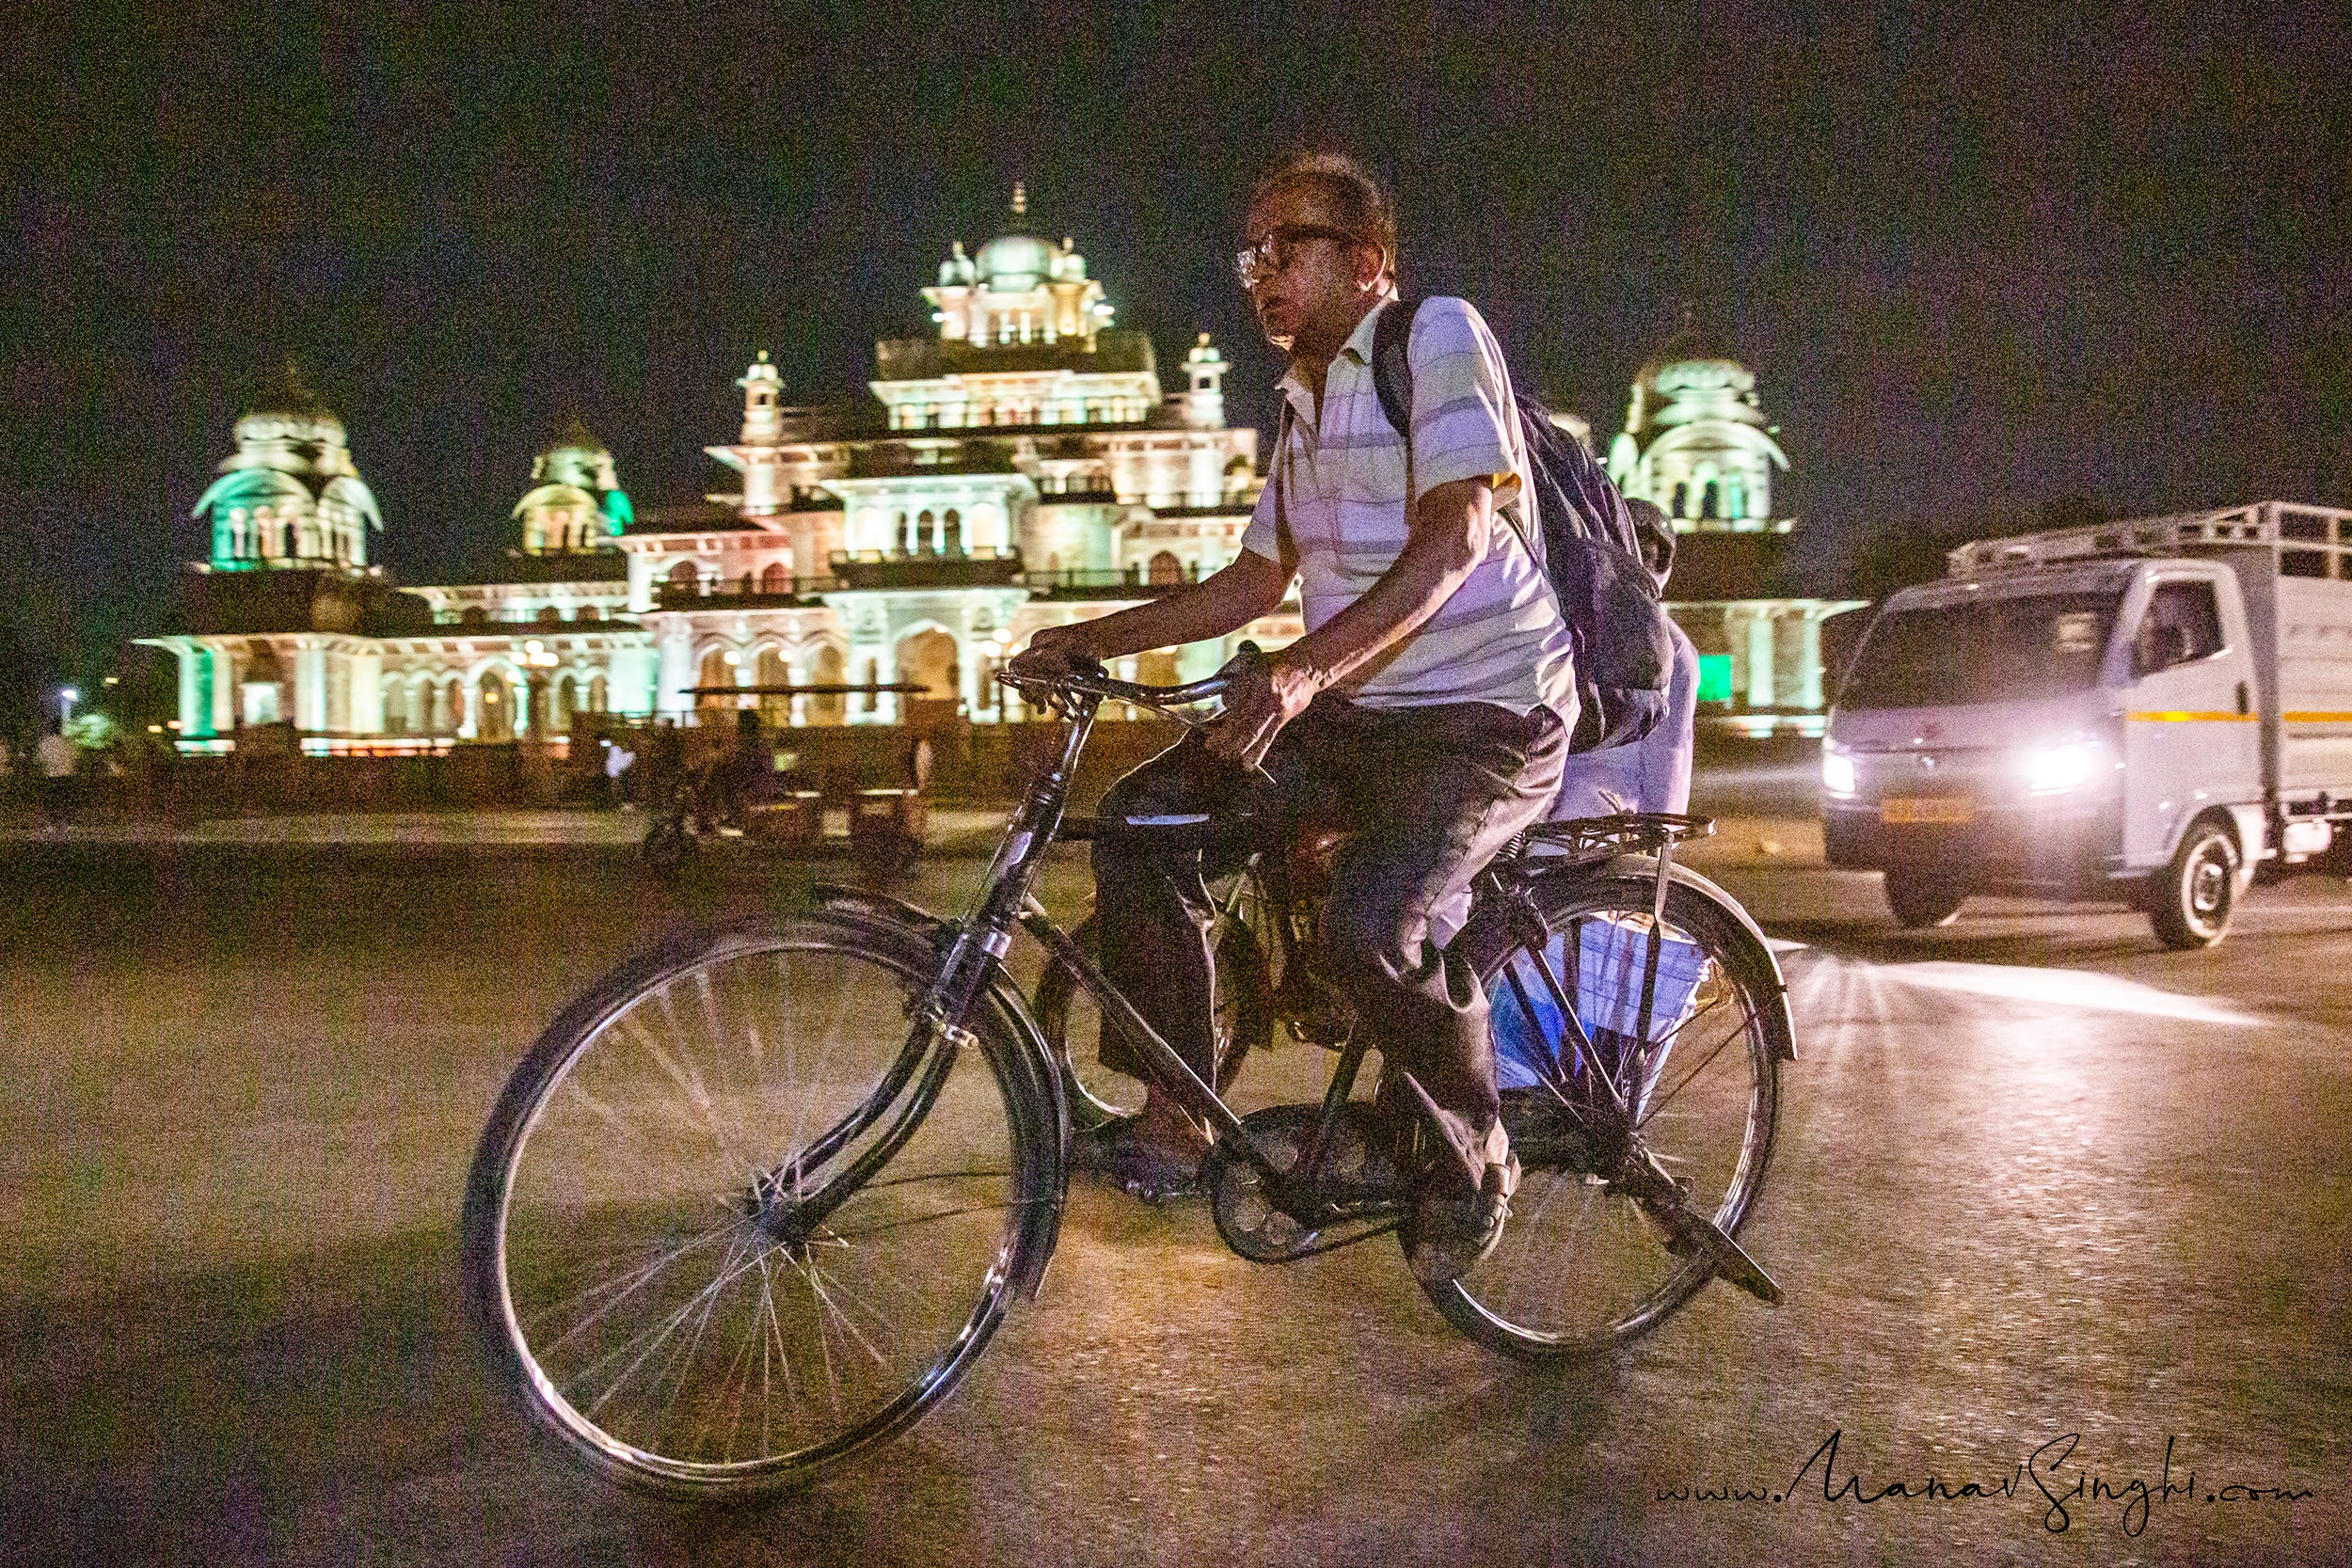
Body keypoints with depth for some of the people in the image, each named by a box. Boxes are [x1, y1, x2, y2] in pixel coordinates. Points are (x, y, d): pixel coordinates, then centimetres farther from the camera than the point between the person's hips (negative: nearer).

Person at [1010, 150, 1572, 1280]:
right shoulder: (1301, 408, 17)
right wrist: (1090, 641, 12)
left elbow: (1456, 531, -22)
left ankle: (1470, 1164, -2)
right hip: (1353, 716, 8)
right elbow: (1257, 580, 21)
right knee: (1142, 820, -8)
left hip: (1484, 717, -8)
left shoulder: (1436, 335, -8)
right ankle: (1176, 1122, 1)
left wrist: (1306, 667, -35)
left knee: (1369, 925, -31)